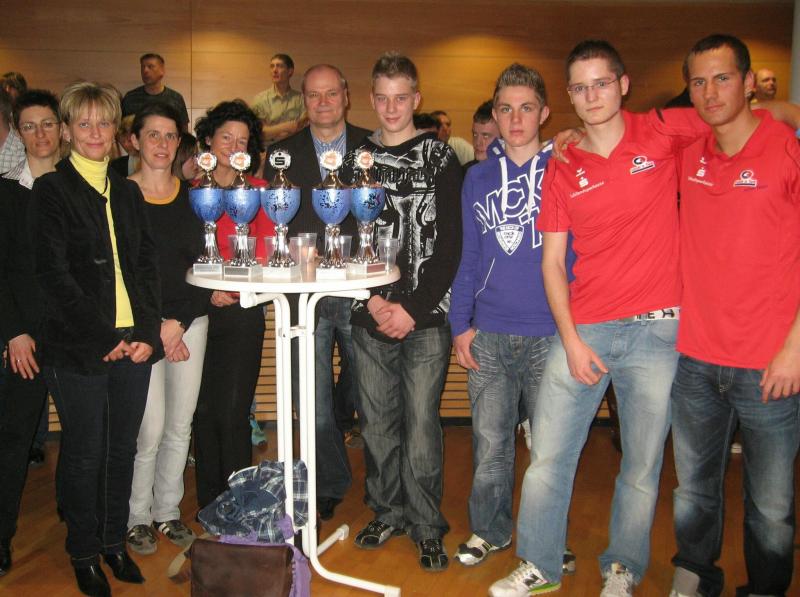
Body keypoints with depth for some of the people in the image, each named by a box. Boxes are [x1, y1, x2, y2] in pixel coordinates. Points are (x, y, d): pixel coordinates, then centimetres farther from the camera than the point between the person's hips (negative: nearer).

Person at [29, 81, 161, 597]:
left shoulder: (127, 192, 14)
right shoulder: (51, 191, -1)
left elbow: (148, 265, 10)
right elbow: (54, 274, -9)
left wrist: (147, 333, -3)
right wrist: (102, 337, -13)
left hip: (134, 343, 4)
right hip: (79, 349, -4)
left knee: (123, 449, 12)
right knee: (85, 453, 6)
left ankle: (115, 543, 28)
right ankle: (85, 555, 23)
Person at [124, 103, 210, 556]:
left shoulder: (192, 195, 7)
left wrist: (179, 323, -6)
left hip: (189, 320, 3)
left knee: (181, 423, 9)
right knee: (150, 427, -5)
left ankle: (168, 510, 26)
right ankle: (137, 516, 16)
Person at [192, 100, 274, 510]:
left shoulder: (256, 189, 7)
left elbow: (265, 249, -3)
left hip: (242, 311, -1)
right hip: (200, 308, 2)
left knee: (232, 411, -4)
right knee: (203, 410, 6)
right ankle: (209, 504, 20)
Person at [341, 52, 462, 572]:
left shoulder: (441, 158, 1)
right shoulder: (357, 159, 11)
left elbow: (450, 245, -4)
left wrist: (412, 307, -10)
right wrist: (374, 300, -4)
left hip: (425, 318, -3)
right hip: (370, 316, 3)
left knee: (421, 423, 1)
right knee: (377, 421, 10)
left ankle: (426, 524, 17)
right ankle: (388, 513, 28)